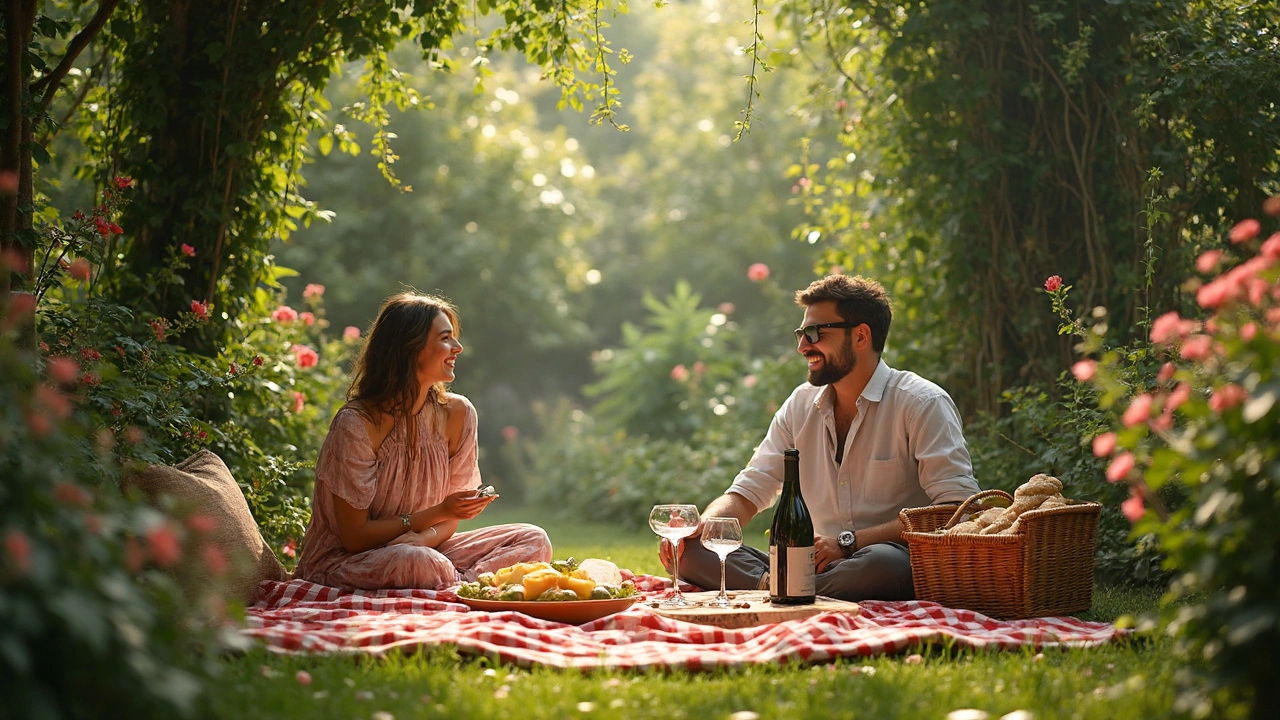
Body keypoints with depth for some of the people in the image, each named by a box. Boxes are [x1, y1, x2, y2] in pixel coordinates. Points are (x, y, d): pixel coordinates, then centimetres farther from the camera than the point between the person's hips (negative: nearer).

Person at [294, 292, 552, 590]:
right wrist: (438, 513, -22)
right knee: (418, 562, -38)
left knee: (534, 540, -9)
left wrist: (425, 537, -20)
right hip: (342, 561, -6)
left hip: (424, 549, 6)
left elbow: (449, 520, 4)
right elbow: (355, 537, -16)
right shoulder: (356, 424, -19)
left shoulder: (457, 413, -2)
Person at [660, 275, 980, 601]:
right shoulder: (800, 405, 13)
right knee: (690, 551, -13)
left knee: (883, 562, -41)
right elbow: (747, 492, 13)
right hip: (819, 568, 5)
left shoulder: (922, 404, -5)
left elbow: (959, 510, -15)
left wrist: (848, 542, -20)